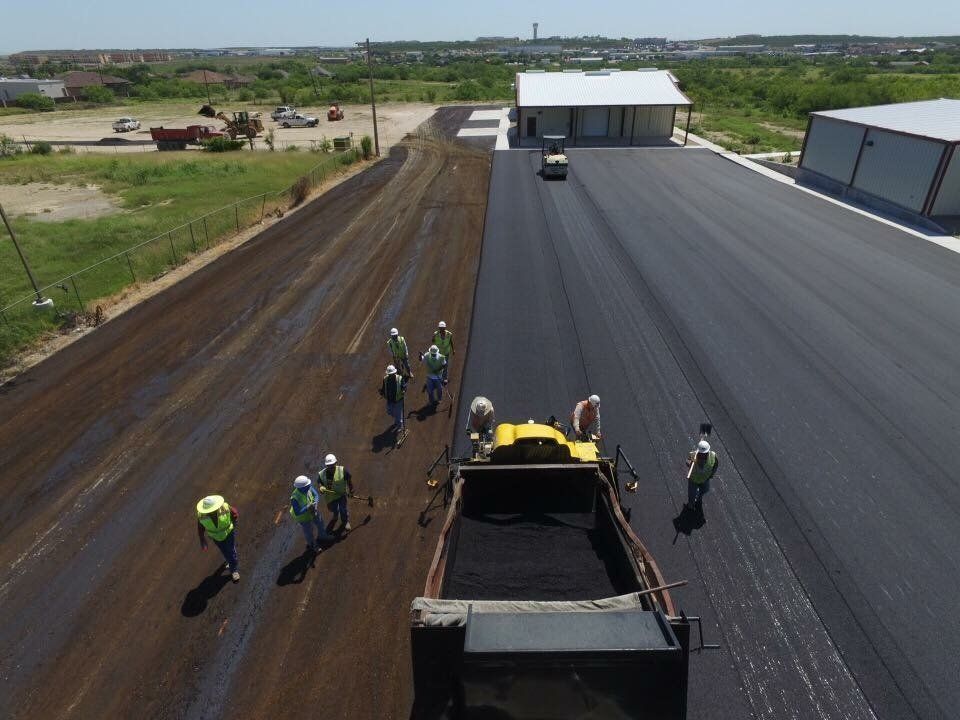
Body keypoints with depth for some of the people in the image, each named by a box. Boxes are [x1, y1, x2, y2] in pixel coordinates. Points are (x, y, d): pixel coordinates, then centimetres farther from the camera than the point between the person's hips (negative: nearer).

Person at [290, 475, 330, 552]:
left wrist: (315, 504, -29)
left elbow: (316, 495, -12)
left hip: (313, 512, 5)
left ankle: (322, 536, 61)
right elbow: (297, 513, -35)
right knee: (308, 532, 22)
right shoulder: (295, 498, -41)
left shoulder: (308, 487, -27)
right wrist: (307, 507, -40)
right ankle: (312, 545, 53)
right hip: (304, 517, -5)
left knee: (320, 524, 28)